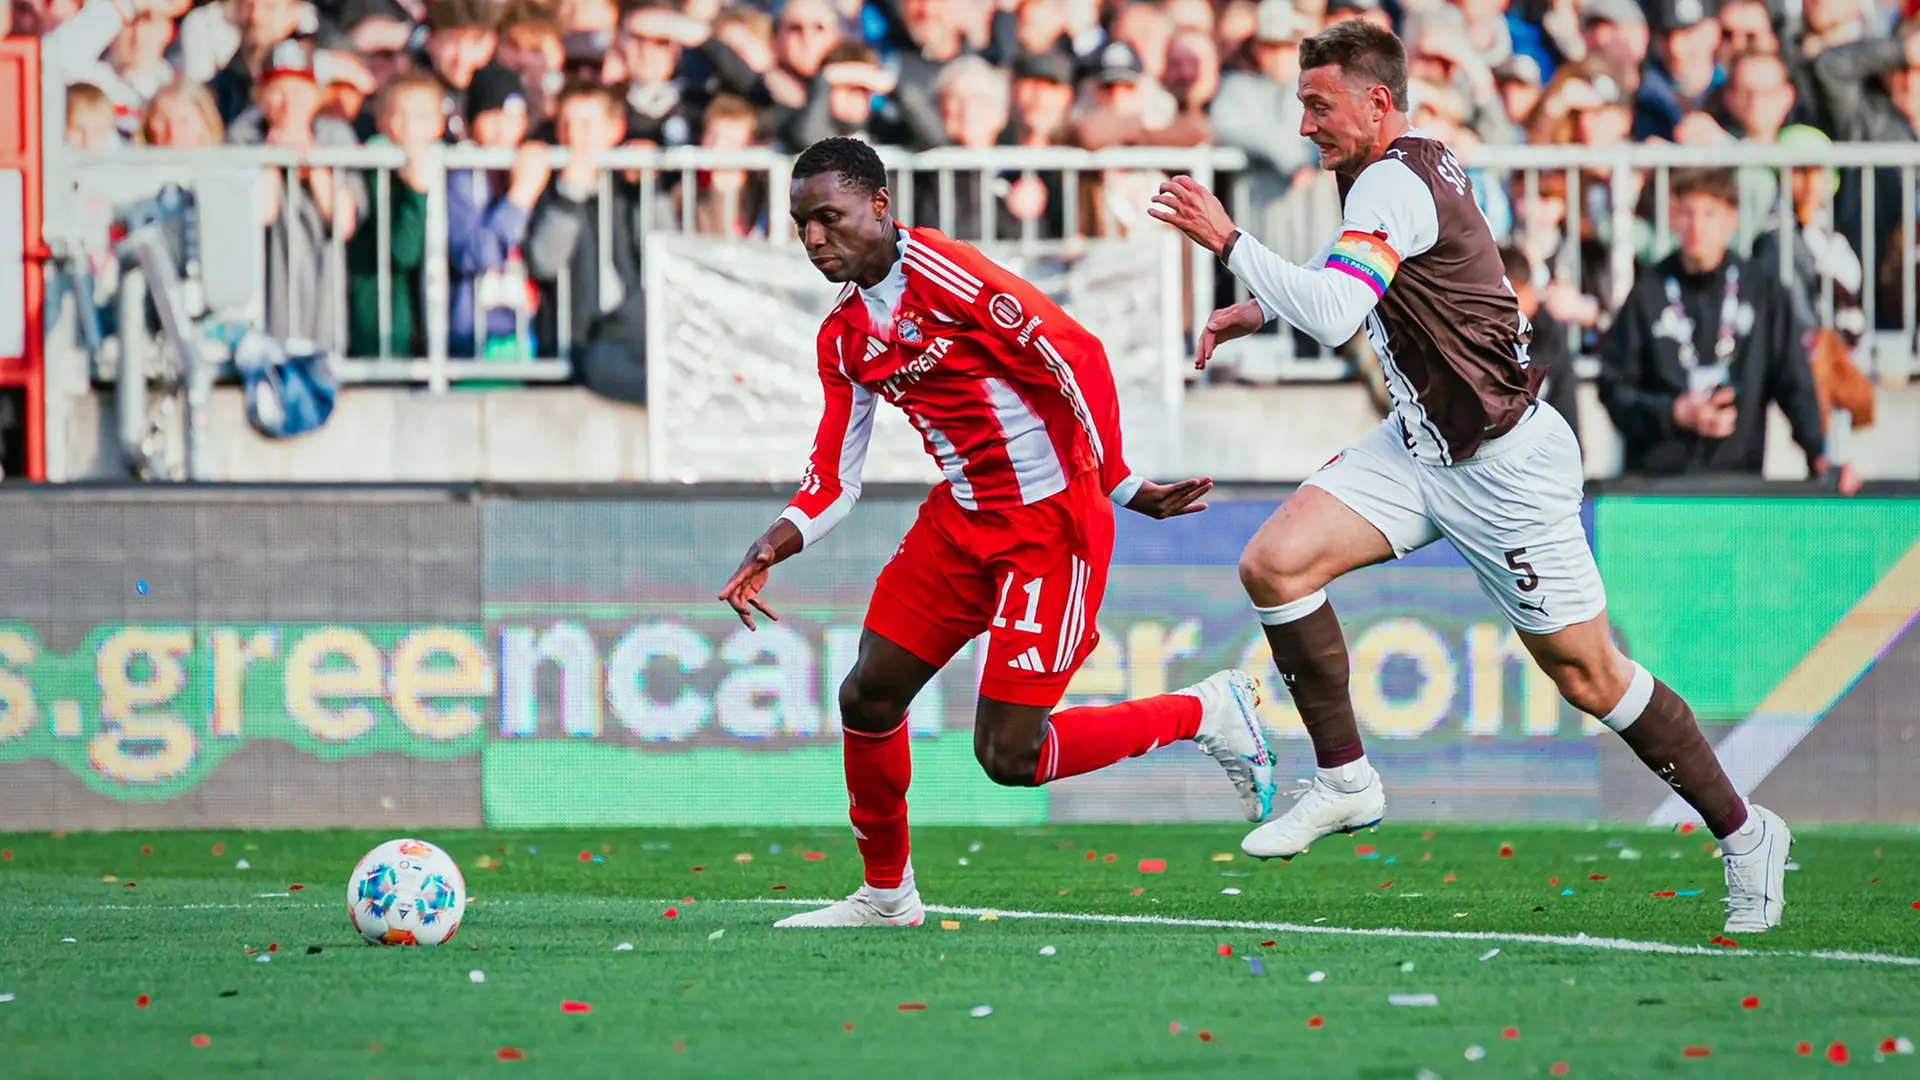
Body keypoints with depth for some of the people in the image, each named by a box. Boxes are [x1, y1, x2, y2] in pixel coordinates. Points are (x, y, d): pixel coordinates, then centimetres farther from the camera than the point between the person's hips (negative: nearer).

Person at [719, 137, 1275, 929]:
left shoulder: (943, 273, -18)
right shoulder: (844, 337, 8)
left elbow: (1078, 356, -21)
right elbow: (834, 476, 12)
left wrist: (1119, 484, -22)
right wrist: (774, 548, -6)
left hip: (1049, 521, -8)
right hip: (960, 518, 8)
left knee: (1008, 757, -9)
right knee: (867, 697, 6)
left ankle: (1207, 713, 8)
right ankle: (886, 893, 26)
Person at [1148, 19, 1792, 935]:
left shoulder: (1394, 184, -21)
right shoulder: (1413, 166, 8)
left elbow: (1333, 317, -35)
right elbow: (1348, 292, 28)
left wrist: (1228, 242, -30)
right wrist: (1260, 311, 17)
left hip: (1504, 461, -9)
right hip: (1418, 447, 9)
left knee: (1586, 674, -1)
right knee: (1274, 563, -10)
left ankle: (1742, 831, 14)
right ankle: (1346, 781, 0)